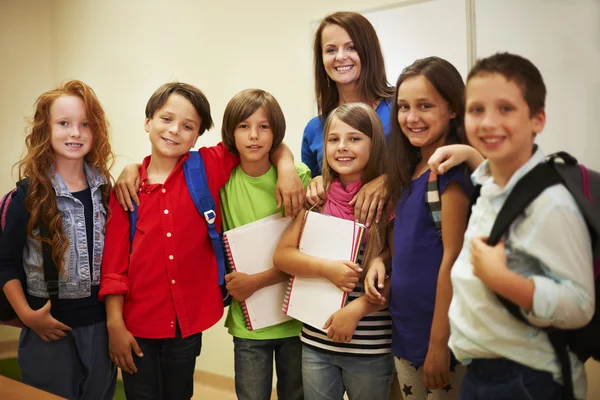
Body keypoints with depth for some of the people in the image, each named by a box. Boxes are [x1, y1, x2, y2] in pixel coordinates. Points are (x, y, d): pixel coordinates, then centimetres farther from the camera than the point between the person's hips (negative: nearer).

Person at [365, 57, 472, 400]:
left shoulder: (451, 169, -15)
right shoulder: (411, 170, 7)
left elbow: (452, 257, -18)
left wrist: (439, 343, -17)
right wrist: (380, 262, -4)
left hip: (440, 329, -7)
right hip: (405, 328, 7)